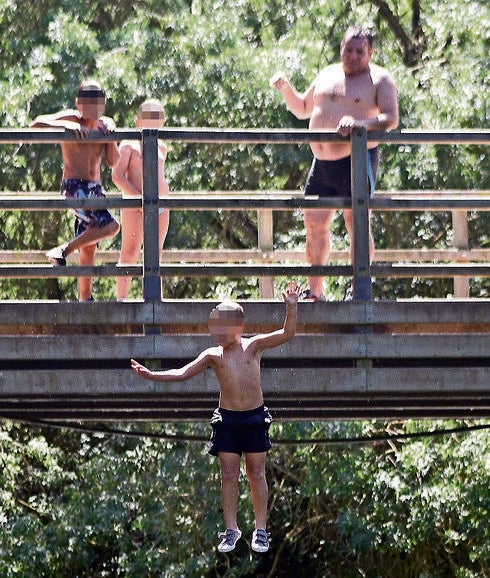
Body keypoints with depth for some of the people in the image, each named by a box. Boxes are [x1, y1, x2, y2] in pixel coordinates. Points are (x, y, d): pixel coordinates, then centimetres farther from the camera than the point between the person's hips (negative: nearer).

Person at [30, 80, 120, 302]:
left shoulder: (105, 124, 11)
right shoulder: (71, 118, -6)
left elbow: (113, 162, 5)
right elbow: (36, 123, -19)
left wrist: (110, 137, -12)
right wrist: (67, 125, -29)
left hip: (95, 189, 7)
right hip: (74, 186, -7)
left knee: (88, 248, 7)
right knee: (110, 226, -24)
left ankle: (85, 298, 13)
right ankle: (63, 251, -13)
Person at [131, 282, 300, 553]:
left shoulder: (253, 346, 1)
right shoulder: (213, 355, 4)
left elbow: (287, 333, -6)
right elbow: (182, 373, 3)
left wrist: (291, 309, -22)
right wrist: (150, 375, -7)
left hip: (255, 418, -1)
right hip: (227, 419, 1)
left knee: (257, 474, 4)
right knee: (229, 475, 1)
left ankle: (260, 531, 10)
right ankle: (231, 530, 9)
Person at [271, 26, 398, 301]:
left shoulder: (380, 80, -2)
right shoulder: (328, 75, 17)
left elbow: (391, 119, -15)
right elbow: (302, 109, 28)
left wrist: (361, 123, -32)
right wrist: (286, 88, 10)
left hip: (357, 160, -7)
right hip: (322, 163, 7)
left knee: (357, 223, -9)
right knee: (315, 223, 7)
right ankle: (315, 291, 15)